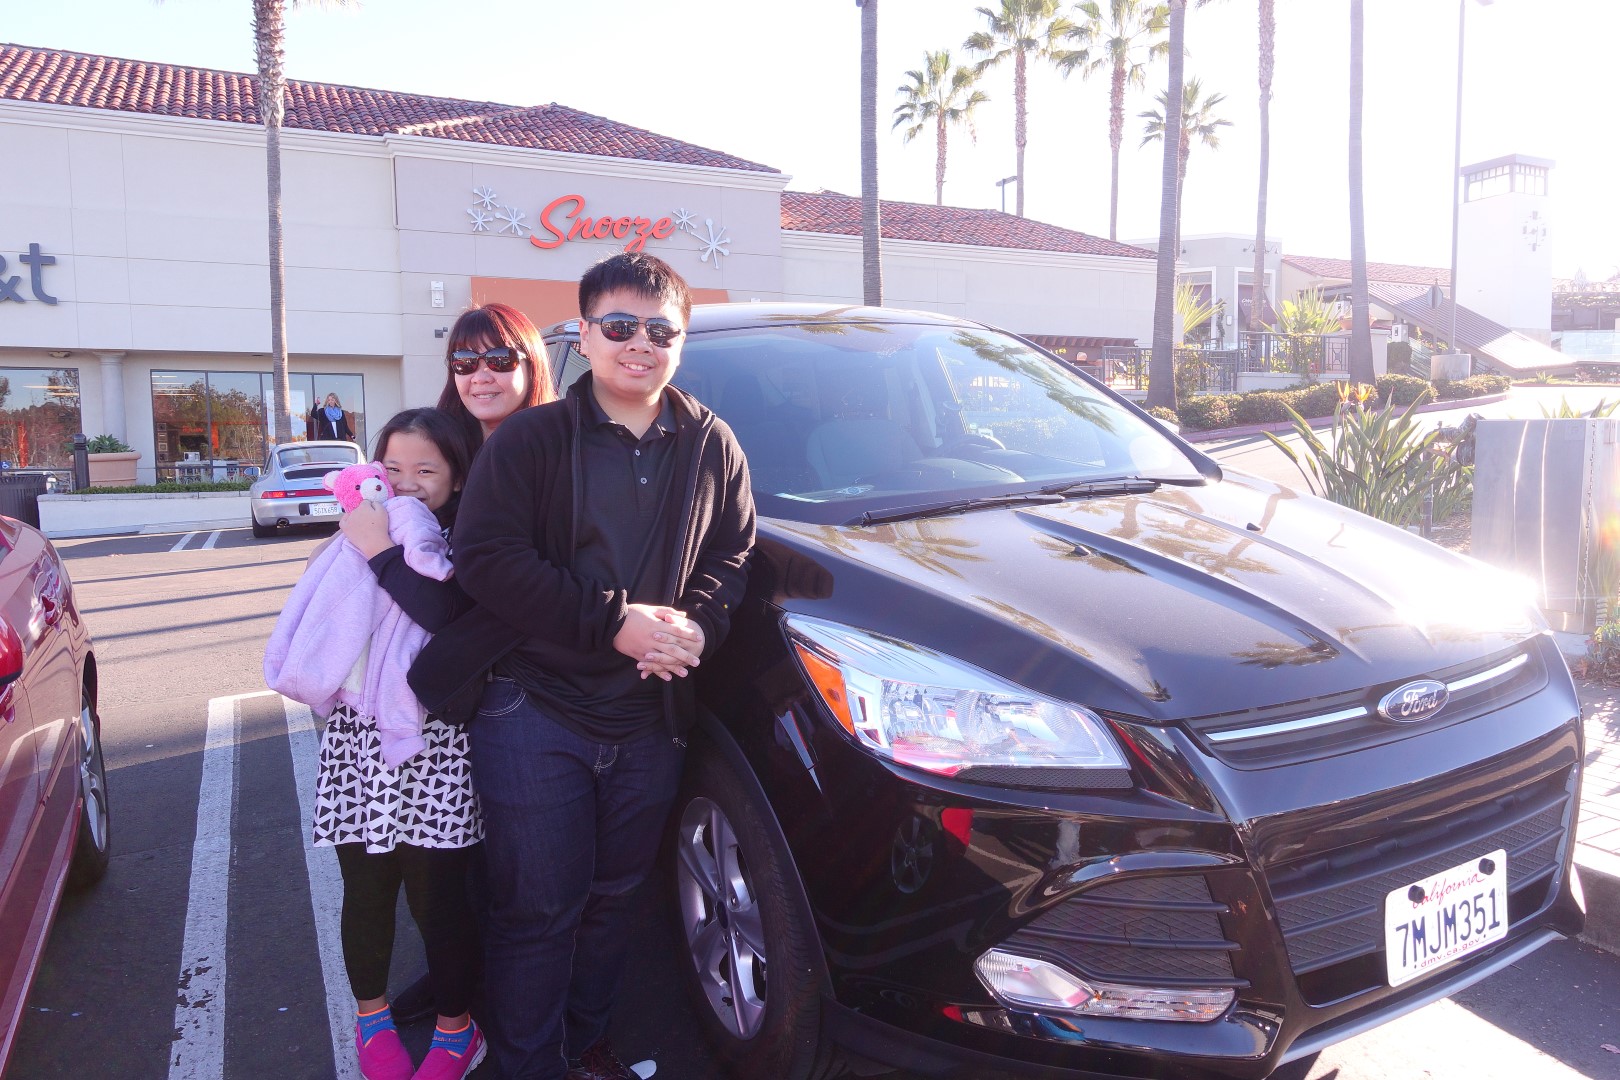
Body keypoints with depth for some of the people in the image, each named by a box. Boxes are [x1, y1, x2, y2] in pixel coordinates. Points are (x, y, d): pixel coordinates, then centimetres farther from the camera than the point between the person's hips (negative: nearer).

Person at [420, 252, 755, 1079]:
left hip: (651, 718, 4)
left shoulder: (710, 445, 7)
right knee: (538, 909, 5)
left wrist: (695, 625, -14)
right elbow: (488, 560, -13)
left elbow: (734, 554, 7)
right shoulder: (531, 438, -4)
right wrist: (614, 622, -20)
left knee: (612, 897, 18)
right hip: (535, 710, -3)